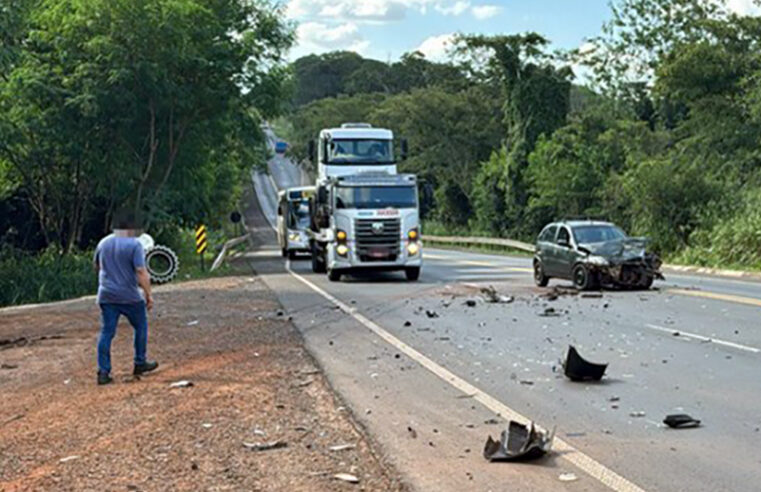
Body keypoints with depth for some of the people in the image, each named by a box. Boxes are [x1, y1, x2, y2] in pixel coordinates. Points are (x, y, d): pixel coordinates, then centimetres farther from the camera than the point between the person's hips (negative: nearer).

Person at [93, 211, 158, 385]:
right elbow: (141, 272, -17)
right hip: (129, 296, -5)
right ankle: (140, 363, 23)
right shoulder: (134, 244, -11)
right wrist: (148, 294, -11)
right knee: (140, 327, 16)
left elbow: (97, 267, 21)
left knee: (106, 332, 5)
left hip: (106, 296, 5)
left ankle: (103, 372, 0)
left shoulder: (103, 243, 7)